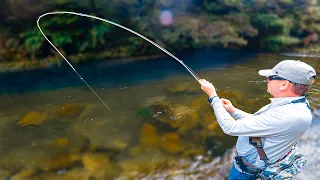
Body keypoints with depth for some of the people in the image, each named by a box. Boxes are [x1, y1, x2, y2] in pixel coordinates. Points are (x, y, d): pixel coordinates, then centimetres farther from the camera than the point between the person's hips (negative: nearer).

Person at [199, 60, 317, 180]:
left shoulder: (289, 116, -37)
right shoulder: (292, 104, -6)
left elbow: (231, 128, -33)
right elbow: (255, 121, 9)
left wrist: (213, 96, -25)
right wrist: (232, 110, 0)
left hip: (247, 170, -8)